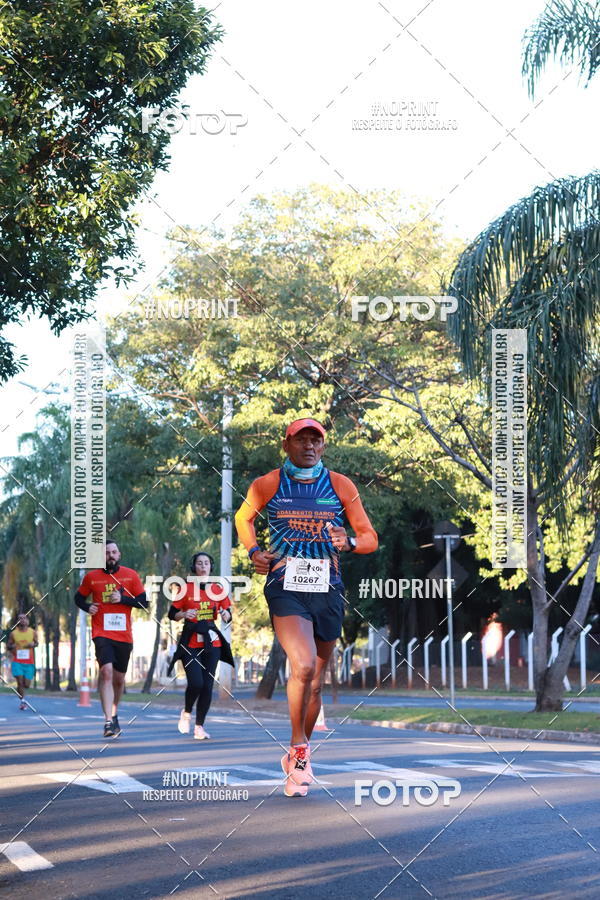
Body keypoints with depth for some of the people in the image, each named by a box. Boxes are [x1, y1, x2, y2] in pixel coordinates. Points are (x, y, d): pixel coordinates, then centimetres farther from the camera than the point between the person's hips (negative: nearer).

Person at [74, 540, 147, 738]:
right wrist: (87, 607, -4)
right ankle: (109, 721, -25)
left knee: (119, 678, 13)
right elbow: (79, 597, 17)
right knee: (106, 671, -21)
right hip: (102, 633, -2)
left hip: (124, 635, 2)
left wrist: (122, 599, -13)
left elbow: (144, 602, 2)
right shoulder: (92, 577, 4)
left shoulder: (131, 575, 4)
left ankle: (114, 714, 37)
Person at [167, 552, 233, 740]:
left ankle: (199, 726, 9)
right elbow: (172, 614, 3)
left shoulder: (218, 589, 8)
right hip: (190, 642, -3)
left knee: (208, 685, -1)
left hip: (211, 642, 3)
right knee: (196, 683, -16)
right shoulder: (185, 588, 2)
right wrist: (184, 614, -17)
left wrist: (225, 614, -14)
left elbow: (228, 617, 10)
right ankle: (186, 712, 14)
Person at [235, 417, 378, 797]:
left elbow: (370, 539, 7)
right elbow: (243, 518, 22)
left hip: (328, 591, 3)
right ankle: (299, 750, -8)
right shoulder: (267, 485, 2)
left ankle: (298, 757, 30)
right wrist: (254, 551, 4)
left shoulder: (341, 486, 4)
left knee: (315, 681, 11)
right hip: (286, 589, -3)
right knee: (303, 666, -24)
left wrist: (349, 542, -15)